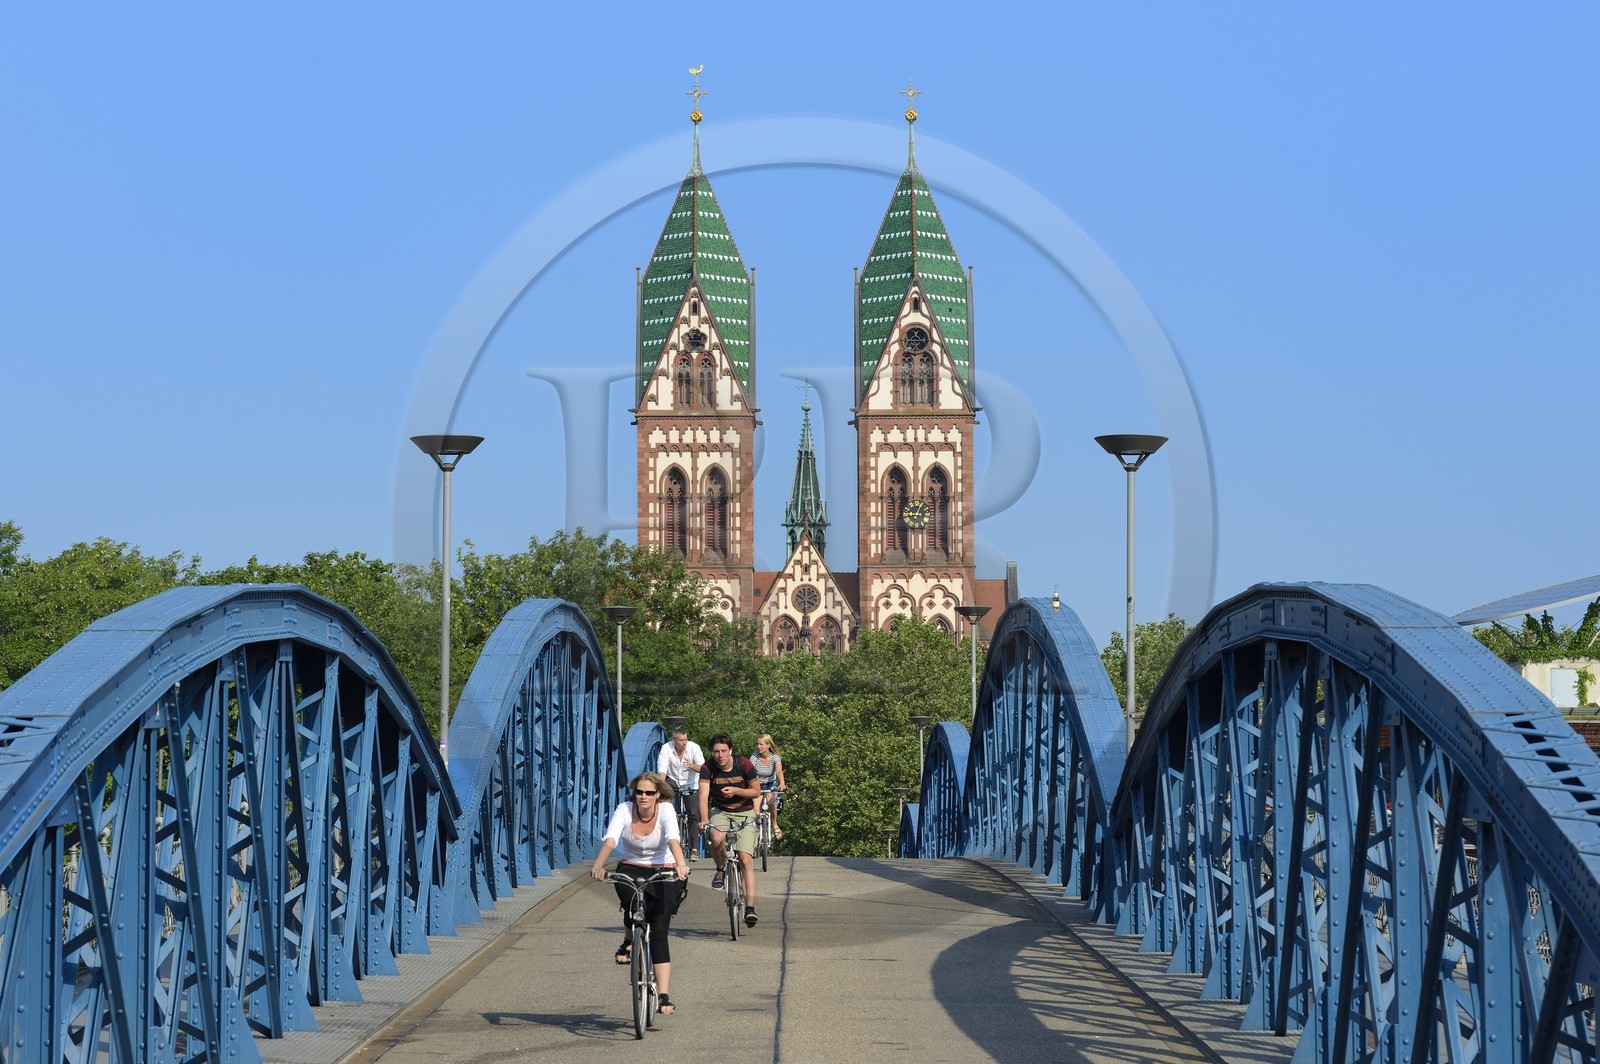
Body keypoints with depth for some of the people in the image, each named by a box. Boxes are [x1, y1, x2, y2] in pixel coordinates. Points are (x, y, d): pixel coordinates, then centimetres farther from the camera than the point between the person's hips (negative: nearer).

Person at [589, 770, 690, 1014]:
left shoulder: (666, 810, -17)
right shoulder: (624, 810, -14)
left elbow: (673, 839, -34)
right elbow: (610, 840, -29)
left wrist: (681, 865, -53)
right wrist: (598, 866, -48)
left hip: (662, 871, -1)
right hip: (630, 868, 1)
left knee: (659, 930, -12)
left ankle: (663, 997, -12)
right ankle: (628, 941, 4)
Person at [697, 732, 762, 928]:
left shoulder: (744, 765, -13)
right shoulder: (708, 768, -13)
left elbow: (757, 791, -4)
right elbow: (703, 795, -21)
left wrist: (735, 790, -21)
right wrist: (704, 820, -37)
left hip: (744, 814, -1)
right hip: (720, 812, 1)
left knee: (745, 859, -15)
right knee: (717, 839, -34)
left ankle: (750, 908, -19)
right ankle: (720, 870, -2)